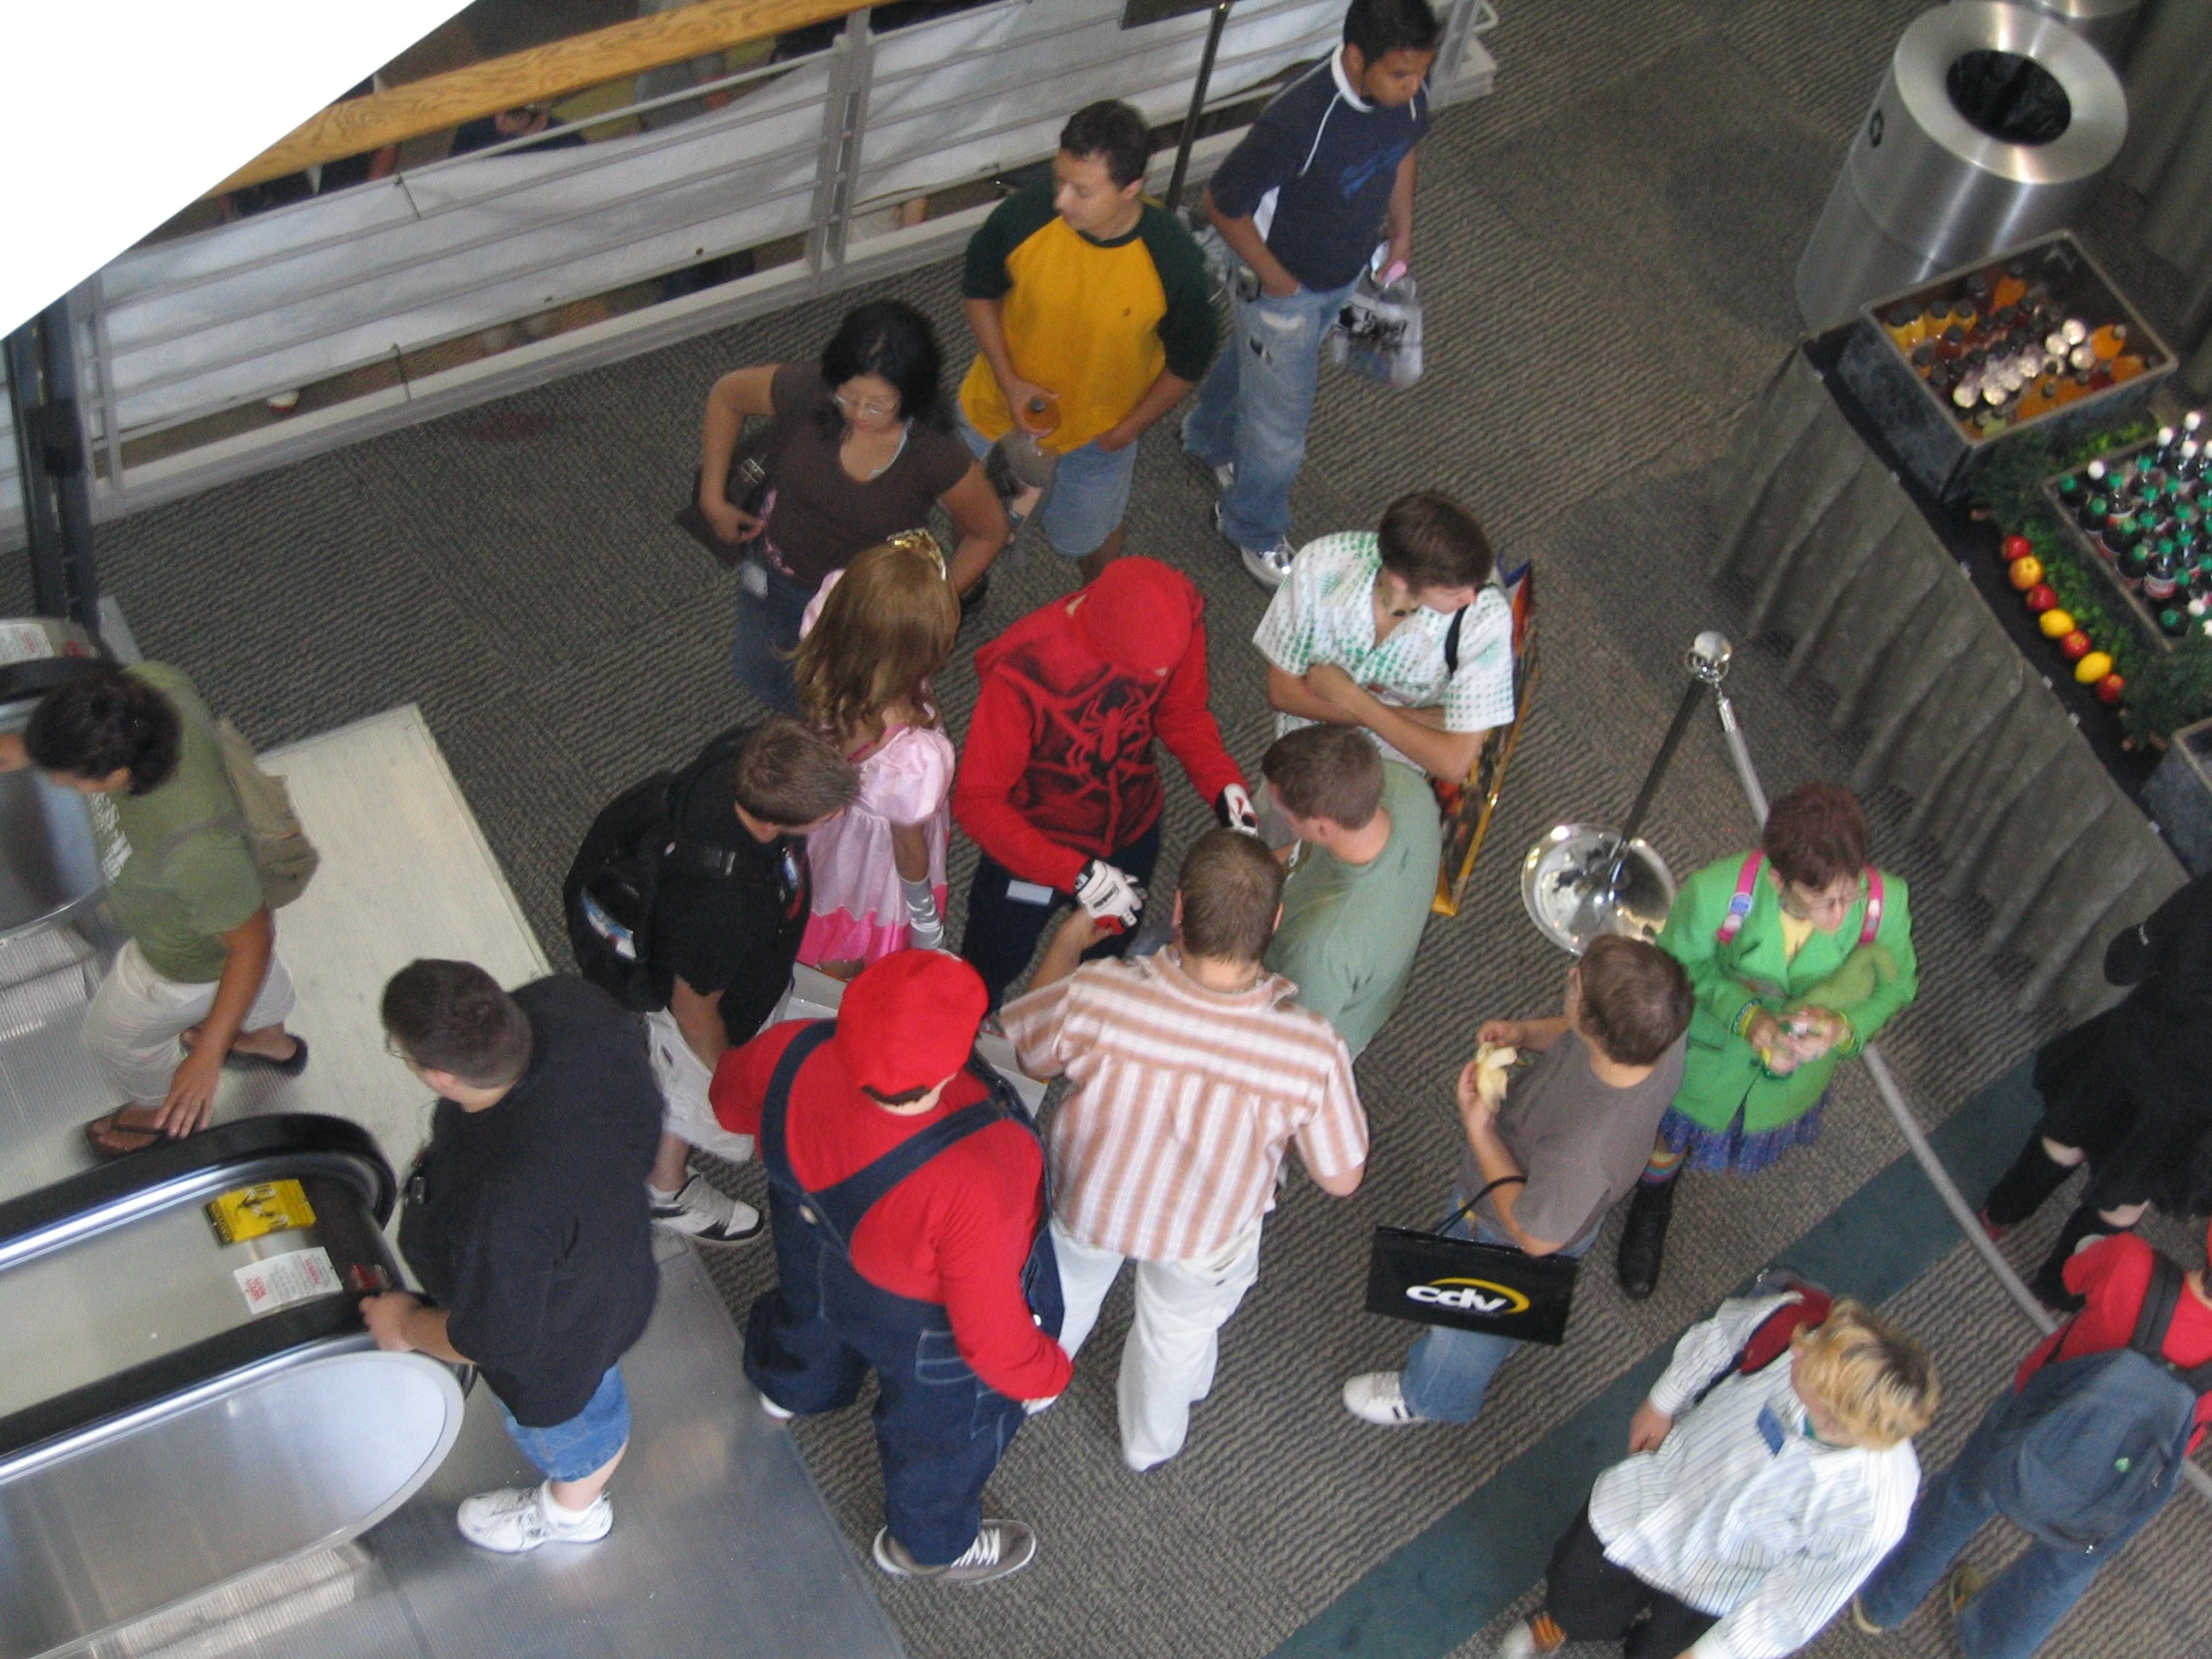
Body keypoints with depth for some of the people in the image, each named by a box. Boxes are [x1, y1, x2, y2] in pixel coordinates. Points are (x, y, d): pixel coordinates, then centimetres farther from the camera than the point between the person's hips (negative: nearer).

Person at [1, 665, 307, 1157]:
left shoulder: (197, 848, -50)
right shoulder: (151, 681, -33)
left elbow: (251, 944, -32)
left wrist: (208, 1058, -25)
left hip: (189, 962, -6)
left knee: (115, 1036, 27)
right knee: (260, 979, 39)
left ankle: (161, 1113, 60)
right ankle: (270, 1040, 73)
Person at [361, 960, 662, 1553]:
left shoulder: (498, 1208, -49)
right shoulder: (569, 1002, -31)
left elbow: (490, 1340, -29)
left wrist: (406, 1328, -6)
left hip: (556, 1338, -6)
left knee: (563, 1418, 30)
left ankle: (571, 1511, 64)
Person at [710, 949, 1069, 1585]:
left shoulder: (794, 1054, -35)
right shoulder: (973, 1183, -47)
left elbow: (731, 1098, -9)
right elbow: (989, 1329, -31)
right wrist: (1041, 1375, -9)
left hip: (814, 1248, 5)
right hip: (928, 1327, -5)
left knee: (813, 1313, 41)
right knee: (942, 1426, 29)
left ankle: (786, 1387, 77)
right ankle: (929, 1545, 60)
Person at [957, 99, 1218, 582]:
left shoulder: (1173, 262, -32)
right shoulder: (1024, 215, -30)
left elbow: (1188, 361, -13)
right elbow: (979, 291, -9)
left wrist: (1127, 430, -11)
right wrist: (1008, 380, -18)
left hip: (1097, 433, -1)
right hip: (997, 413, 1)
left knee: (1090, 539, 26)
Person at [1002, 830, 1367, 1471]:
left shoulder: (1096, 996, -40)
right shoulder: (1311, 1050, -39)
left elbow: (1025, 1048, -15)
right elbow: (1341, 1179, -20)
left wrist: (1067, 943, 1)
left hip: (1088, 1200, 0)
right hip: (1206, 1237, 0)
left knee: (1063, 1295, 36)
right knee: (1181, 1330, 34)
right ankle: (1151, 1443, 64)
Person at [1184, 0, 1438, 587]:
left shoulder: (1407, 89, -20)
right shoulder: (1296, 121, -41)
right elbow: (1223, 205, -27)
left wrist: (1401, 229, 8)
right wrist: (1277, 282, -17)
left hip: (1347, 274, 7)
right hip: (1286, 289, -6)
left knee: (1255, 360, 34)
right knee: (1280, 430, 11)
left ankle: (1209, 438, 64)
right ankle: (1253, 530, 41)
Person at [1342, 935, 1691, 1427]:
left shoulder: (1586, 1147, -50)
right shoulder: (1659, 1031, -31)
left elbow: (1535, 1236, -30)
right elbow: (1572, 1035, -5)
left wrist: (1478, 1130, -28)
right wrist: (1525, 1033, -22)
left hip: (1508, 1238, -6)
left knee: (1469, 1322, 29)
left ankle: (1431, 1398, 60)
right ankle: (1499, 1336, 71)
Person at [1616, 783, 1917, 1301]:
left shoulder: (1886, 902, -36)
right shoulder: (1716, 893, -41)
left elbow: (1899, 983, -14)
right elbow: (1678, 967, -19)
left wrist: (1845, 1026, -35)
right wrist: (1744, 1017, -36)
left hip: (1797, 1073, 2)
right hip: (1711, 1057, -2)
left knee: (1768, 1127, 36)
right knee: (1673, 1134, 30)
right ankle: (1653, 1204, 66)